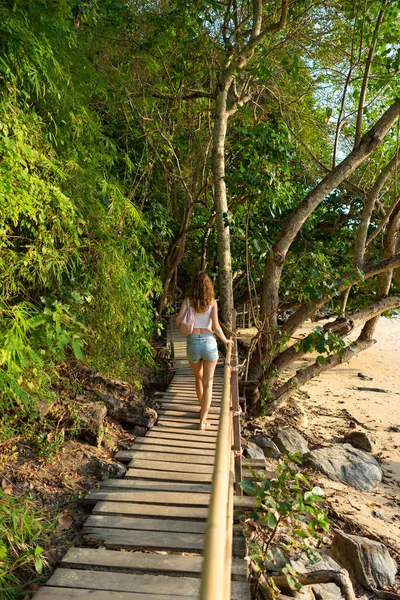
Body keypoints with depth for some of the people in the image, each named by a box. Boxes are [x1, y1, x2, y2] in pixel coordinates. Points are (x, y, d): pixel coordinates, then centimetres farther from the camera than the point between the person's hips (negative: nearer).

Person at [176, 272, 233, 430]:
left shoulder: (188, 300, 2)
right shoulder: (212, 301, -1)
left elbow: (178, 321, -6)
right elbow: (216, 326, -9)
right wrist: (225, 340, 9)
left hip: (192, 344, 2)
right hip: (209, 343, -2)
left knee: (199, 377, 26)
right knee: (208, 383, 4)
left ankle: (203, 409, 40)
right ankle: (202, 421, -1)